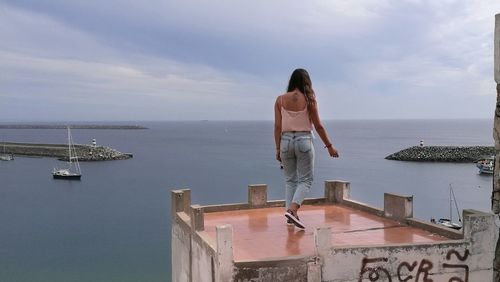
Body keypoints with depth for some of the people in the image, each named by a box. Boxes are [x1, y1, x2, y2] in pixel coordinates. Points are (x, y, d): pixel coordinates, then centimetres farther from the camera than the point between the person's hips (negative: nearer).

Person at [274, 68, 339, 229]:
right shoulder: (309, 100, -4)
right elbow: (318, 126, -3)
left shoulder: (280, 100, 1)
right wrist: (329, 146, 7)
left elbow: (277, 127, 0)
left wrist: (277, 149, 7)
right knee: (305, 180, 6)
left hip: (286, 141, 3)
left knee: (290, 179, 15)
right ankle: (292, 210, -12)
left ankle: (291, 213, 12)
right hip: (304, 140, -2)